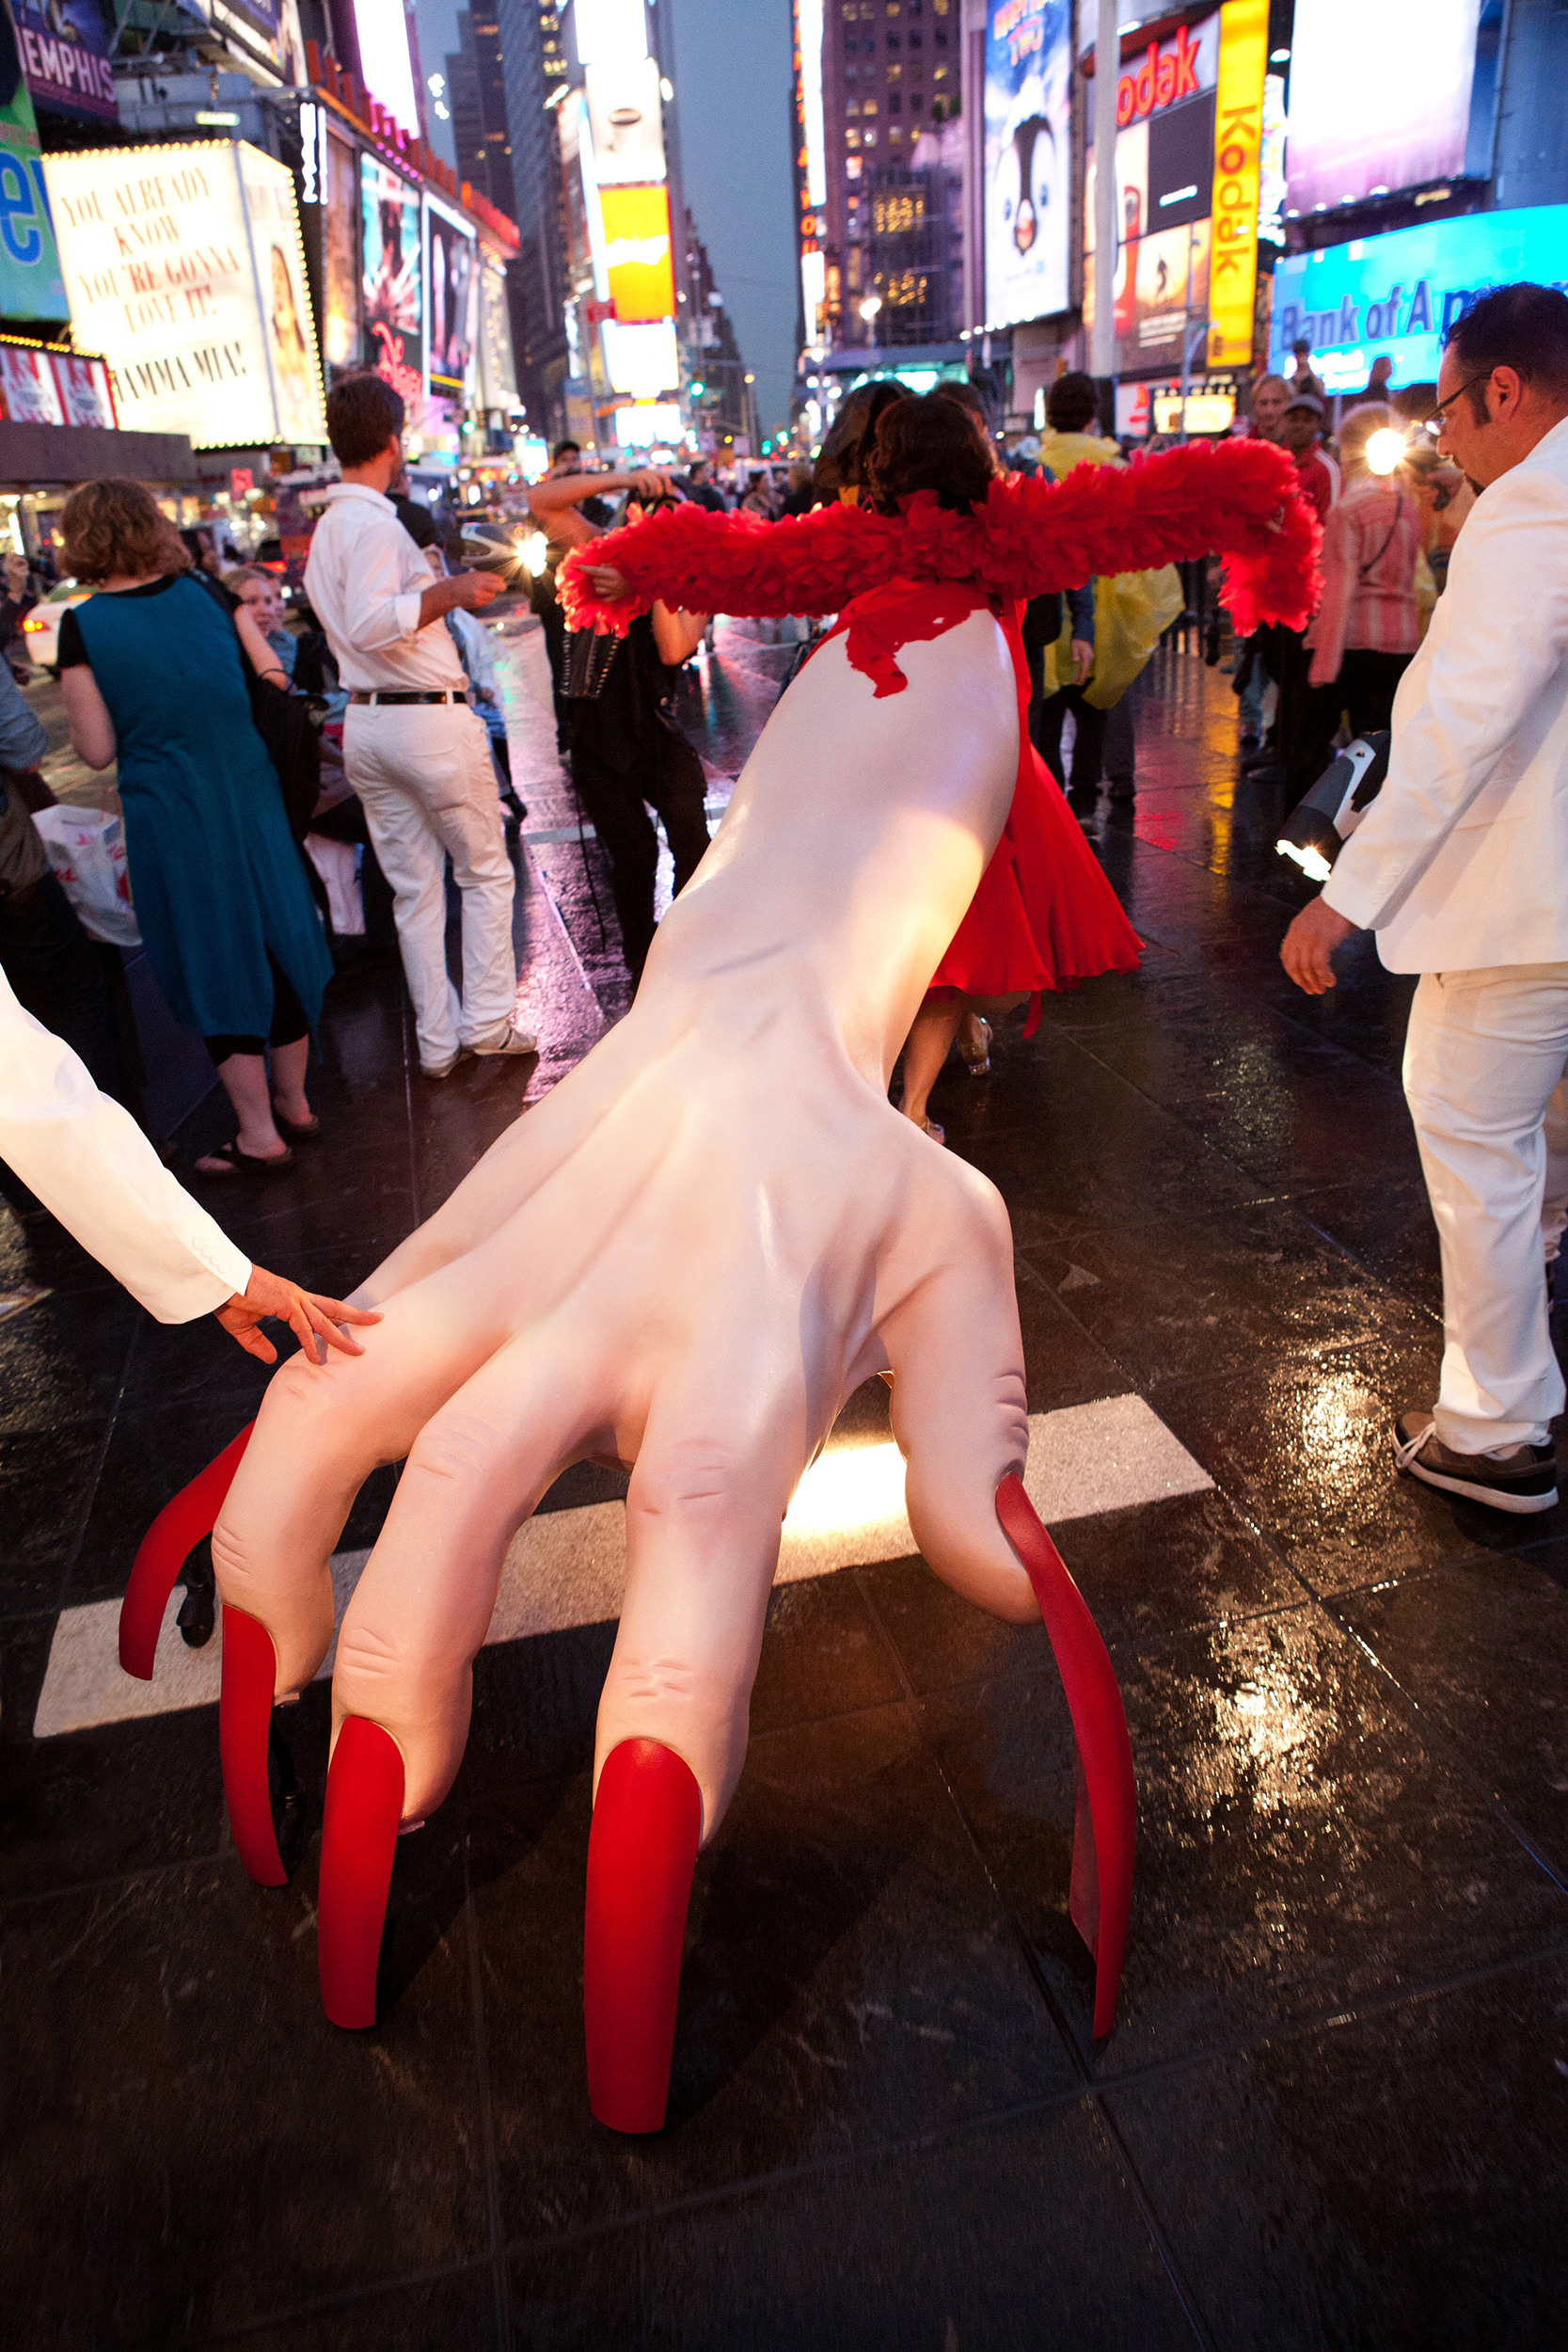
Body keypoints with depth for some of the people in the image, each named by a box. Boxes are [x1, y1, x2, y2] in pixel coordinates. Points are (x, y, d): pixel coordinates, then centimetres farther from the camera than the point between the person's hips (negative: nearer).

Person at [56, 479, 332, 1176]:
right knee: (275, 942, 15)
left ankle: (258, 1132, 10)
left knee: (215, 962, 5)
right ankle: (293, 1103, 26)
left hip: (170, 816, -4)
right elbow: (274, 679, 6)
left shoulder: (83, 627, -10)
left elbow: (98, 750, -10)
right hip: (250, 797, 4)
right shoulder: (211, 593, 0)